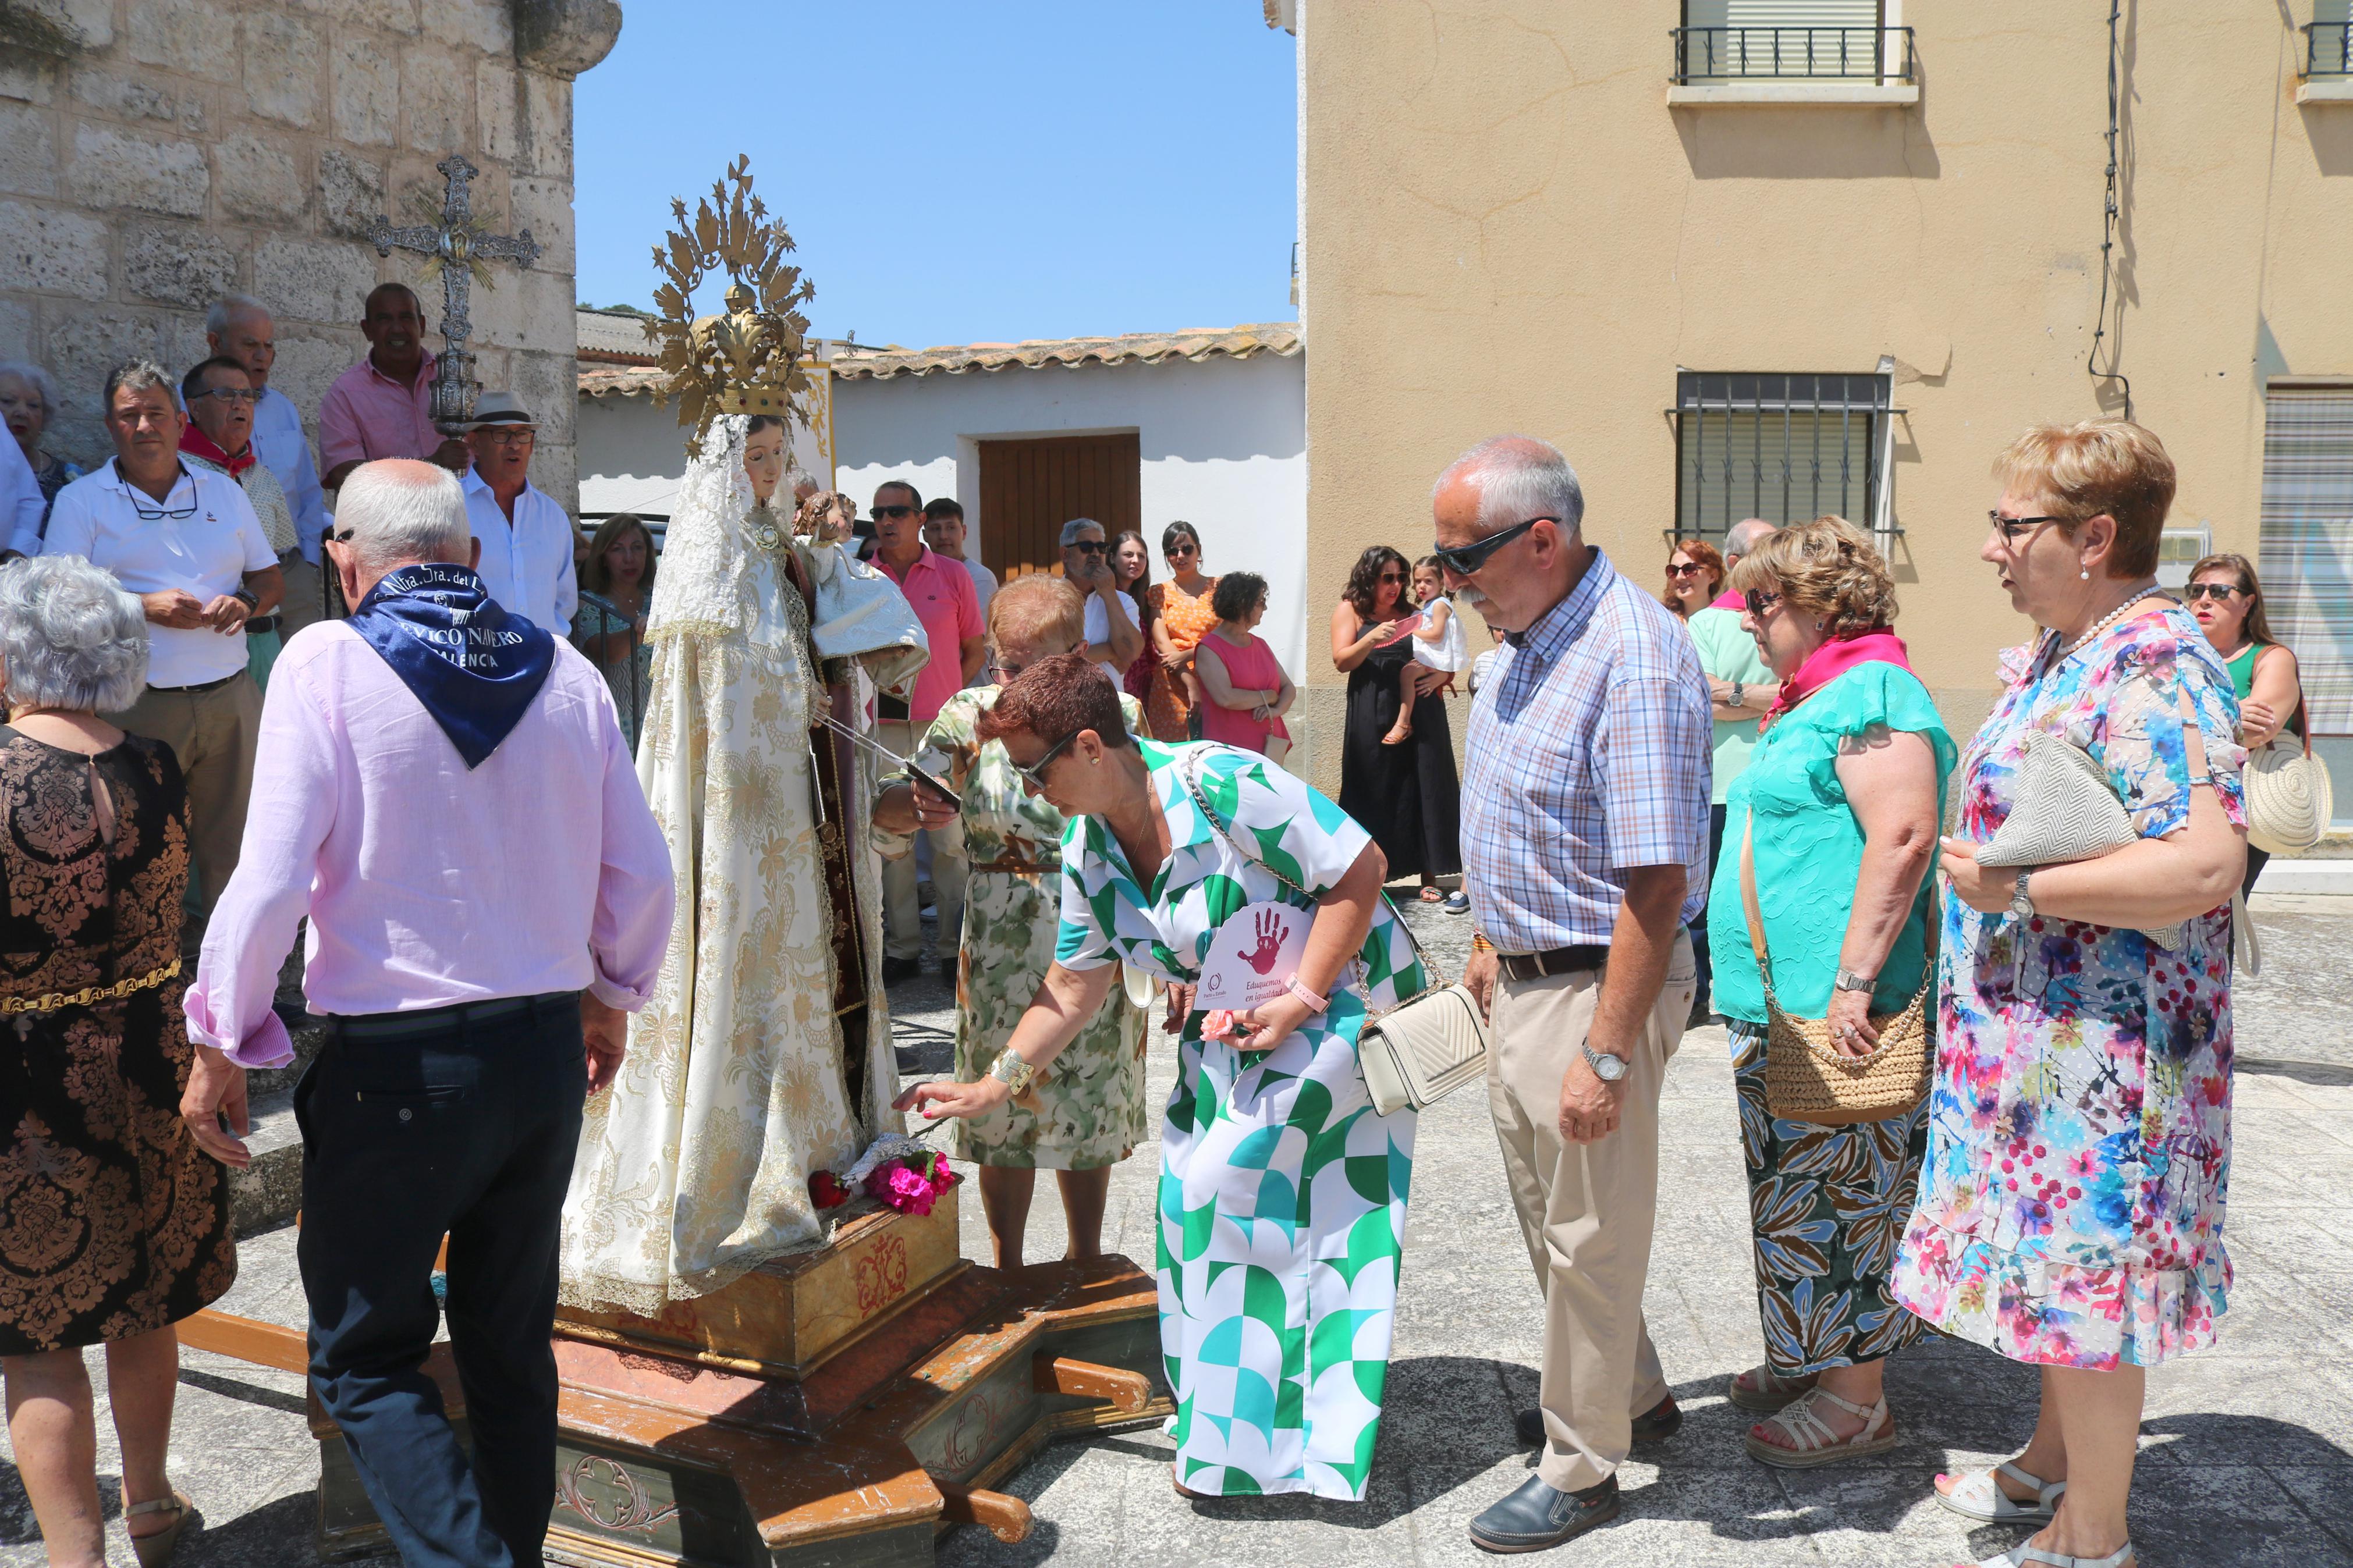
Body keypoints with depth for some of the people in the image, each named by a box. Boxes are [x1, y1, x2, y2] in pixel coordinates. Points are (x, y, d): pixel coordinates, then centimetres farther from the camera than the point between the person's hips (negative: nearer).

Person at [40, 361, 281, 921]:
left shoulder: (224, 492, 15)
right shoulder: (81, 501, 5)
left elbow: (270, 578, 17)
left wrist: (245, 603, -6)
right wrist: (144, 608, -16)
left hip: (231, 699, 3)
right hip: (137, 704, -3)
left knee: (233, 843, 6)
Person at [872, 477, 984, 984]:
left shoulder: (953, 576, 4)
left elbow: (975, 649, 9)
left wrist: (948, 698, 3)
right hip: (882, 727, 1)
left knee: (951, 839, 2)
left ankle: (954, 948, 11)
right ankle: (901, 947, 13)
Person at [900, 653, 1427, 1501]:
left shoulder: (1221, 785, -25)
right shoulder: (1088, 850, -1)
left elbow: (1360, 869, -22)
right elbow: (1073, 986, 7)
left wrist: (1300, 1001, -22)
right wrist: (994, 1086, 2)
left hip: (1340, 1001, -7)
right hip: (1227, 1033, 8)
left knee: (1227, 1185, -11)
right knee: (1194, 1195, 4)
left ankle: (1240, 1445, 5)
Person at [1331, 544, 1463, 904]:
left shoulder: (1412, 614, 16)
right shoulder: (1350, 610, 8)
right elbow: (1341, 661, -3)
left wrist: (1441, 675, -3)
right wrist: (1372, 638, -20)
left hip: (1419, 714, 3)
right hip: (1372, 719, -2)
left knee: (1424, 790, -2)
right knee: (1375, 794, -3)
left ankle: (1429, 876, 1)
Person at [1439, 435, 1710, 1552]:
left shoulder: (1632, 660, -25)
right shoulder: (1526, 638, 5)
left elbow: (1656, 880, -28)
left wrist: (1608, 1052, -27)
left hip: (1598, 988, -9)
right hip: (1524, 977, 10)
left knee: (1590, 1236, 6)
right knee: (1546, 1211, 23)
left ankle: (1580, 1470, 24)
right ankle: (1629, 1394, 43)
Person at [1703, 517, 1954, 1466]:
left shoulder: (1870, 691, -13)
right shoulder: (1814, 702, 19)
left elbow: (1904, 835, -23)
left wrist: (1855, 979, -26)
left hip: (1834, 1015, -10)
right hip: (1780, 1005, 10)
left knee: (1840, 1193, -2)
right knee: (1797, 1192, 17)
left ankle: (1856, 1401, 9)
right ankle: (1810, 1360, 30)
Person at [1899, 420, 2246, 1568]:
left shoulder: (2154, 665, -20)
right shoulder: (2054, 655, 10)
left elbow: (2208, 864, -29)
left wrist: (2018, 887, -25)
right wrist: (1984, 865, 10)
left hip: (2097, 1042, -10)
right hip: (2029, 1031, 10)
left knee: (2084, 1276, 2)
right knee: (2058, 1263, 21)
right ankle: (2051, 1468, 38)